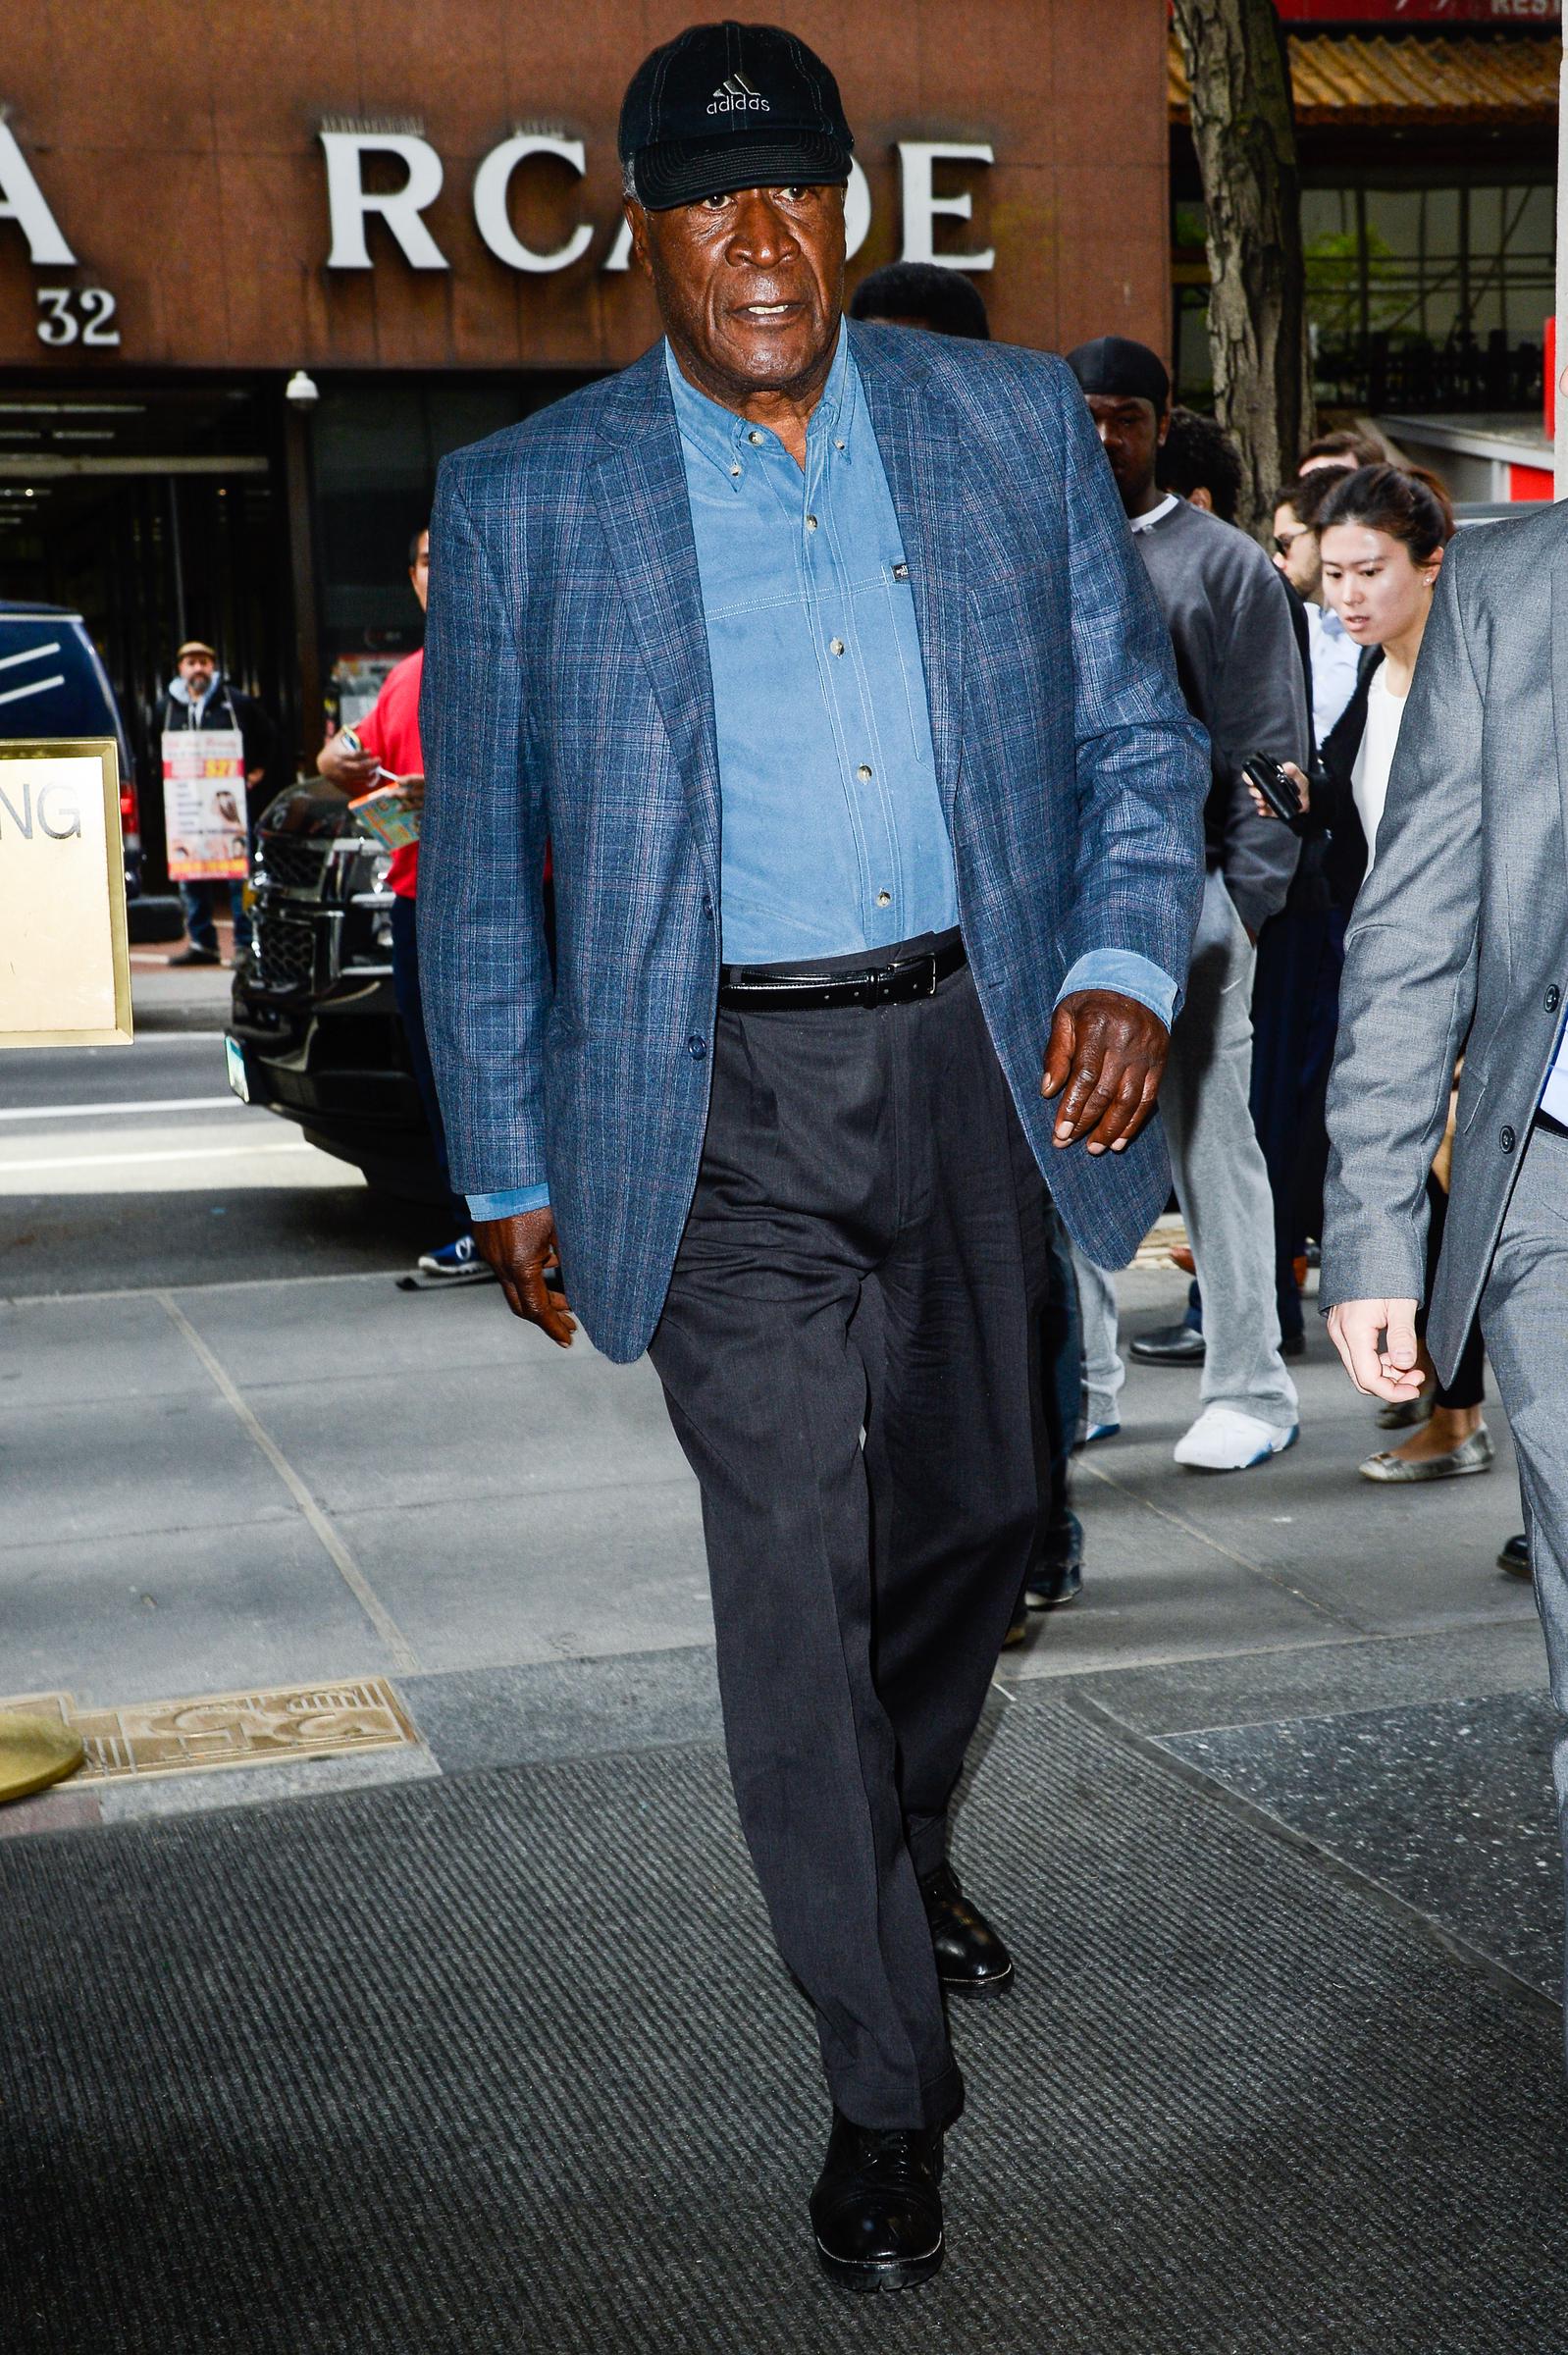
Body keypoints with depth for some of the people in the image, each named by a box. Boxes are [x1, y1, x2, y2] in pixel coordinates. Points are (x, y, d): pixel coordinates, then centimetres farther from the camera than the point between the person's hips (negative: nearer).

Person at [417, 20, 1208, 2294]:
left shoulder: (1017, 425, 4)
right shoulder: (527, 501, -2)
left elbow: (1137, 731, 9)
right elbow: (475, 861, 4)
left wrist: (1128, 963, -8)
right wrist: (509, 1169, 4)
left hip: (975, 1058, 3)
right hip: (723, 1102, -3)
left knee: (972, 1508, 17)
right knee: (796, 1566, -5)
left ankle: (899, 1836, 48)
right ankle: (886, 2085, 10)